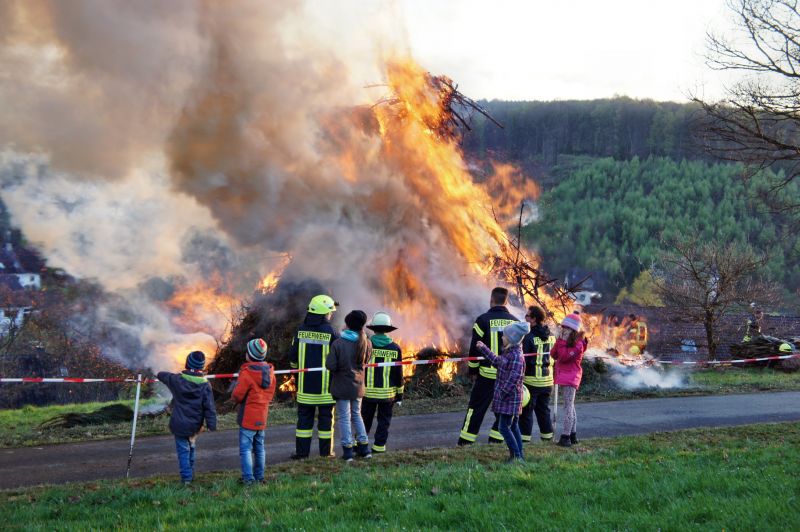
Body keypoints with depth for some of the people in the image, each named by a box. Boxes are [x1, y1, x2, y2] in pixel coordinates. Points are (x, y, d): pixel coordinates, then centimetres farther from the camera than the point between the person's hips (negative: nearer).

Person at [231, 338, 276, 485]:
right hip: (262, 418, 7)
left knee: (245, 448, -3)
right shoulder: (270, 372, 3)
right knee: (259, 448, 16)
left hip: (248, 418, -7)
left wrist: (234, 397, 7)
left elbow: (237, 396, -15)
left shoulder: (247, 374, -19)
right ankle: (259, 476, 21)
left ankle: (248, 477, -7)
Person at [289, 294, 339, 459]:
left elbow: (293, 357, 5)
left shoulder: (301, 330, 0)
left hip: (305, 383, 3)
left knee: (304, 416, 8)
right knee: (325, 416, 7)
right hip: (325, 384, -3)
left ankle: (302, 451, 8)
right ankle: (326, 451, 11)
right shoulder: (330, 332, -11)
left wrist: (296, 369, 24)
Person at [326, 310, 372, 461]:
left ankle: (348, 450, 5)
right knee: (356, 415, 20)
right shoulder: (366, 343, -4)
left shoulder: (338, 343, -19)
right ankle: (364, 447, 20)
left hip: (342, 386, -4)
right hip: (358, 386, 4)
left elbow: (330, 366, -18)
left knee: (344, 417, 5)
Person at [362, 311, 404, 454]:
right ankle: (379, 445, 8)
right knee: (384, 420, 9)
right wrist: (399, 394, 10)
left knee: (365, 419, 12)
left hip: (369, 391, 0)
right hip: (388, 392, 0)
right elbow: (398, 373, 2)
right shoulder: (395, 348, -2)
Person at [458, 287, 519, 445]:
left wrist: (473, 370, 7)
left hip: (488, 373, -3)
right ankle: (496, 438, 12)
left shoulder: (483, 320, -6)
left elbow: (475, 347, -4)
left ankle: (465, 441, 3)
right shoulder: (515, 322, 5)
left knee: (476, 408, 3)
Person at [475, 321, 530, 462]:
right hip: (506, 397, 10)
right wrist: (483, 348, 31)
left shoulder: (516, 356, -19)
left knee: (504, 427, -9)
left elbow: (514, 378, -23)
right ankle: (518, 456, 19)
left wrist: (502, 393, -19)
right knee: (513, 427, 13)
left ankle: (517, 456, -6)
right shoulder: (507, 352, 11)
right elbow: (497, 362, 28)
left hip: (510, 398, -10)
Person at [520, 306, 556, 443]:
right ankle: (547, 435, 21)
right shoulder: (551, 337, 6)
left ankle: (524, 436, 2)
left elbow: (523, 359, -16)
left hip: (531, 380, -7)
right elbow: (554, 357, 14)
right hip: (547, 380, 7)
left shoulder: (529, 337, -15)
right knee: (544, 408, 17)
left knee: (526, 409, 1)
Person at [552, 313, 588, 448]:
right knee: (570, 406, 16)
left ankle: (566, 436, -14)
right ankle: (573, 435, 24)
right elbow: (553, 354, 4)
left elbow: (564, 357, -23)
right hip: (563, 376, 10)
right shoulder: (565, 340, 13)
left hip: (571, 377, -10)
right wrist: (560, 339, -5)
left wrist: (562, 342, -18)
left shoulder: (578, 344, -14)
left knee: (568, 406, -11)